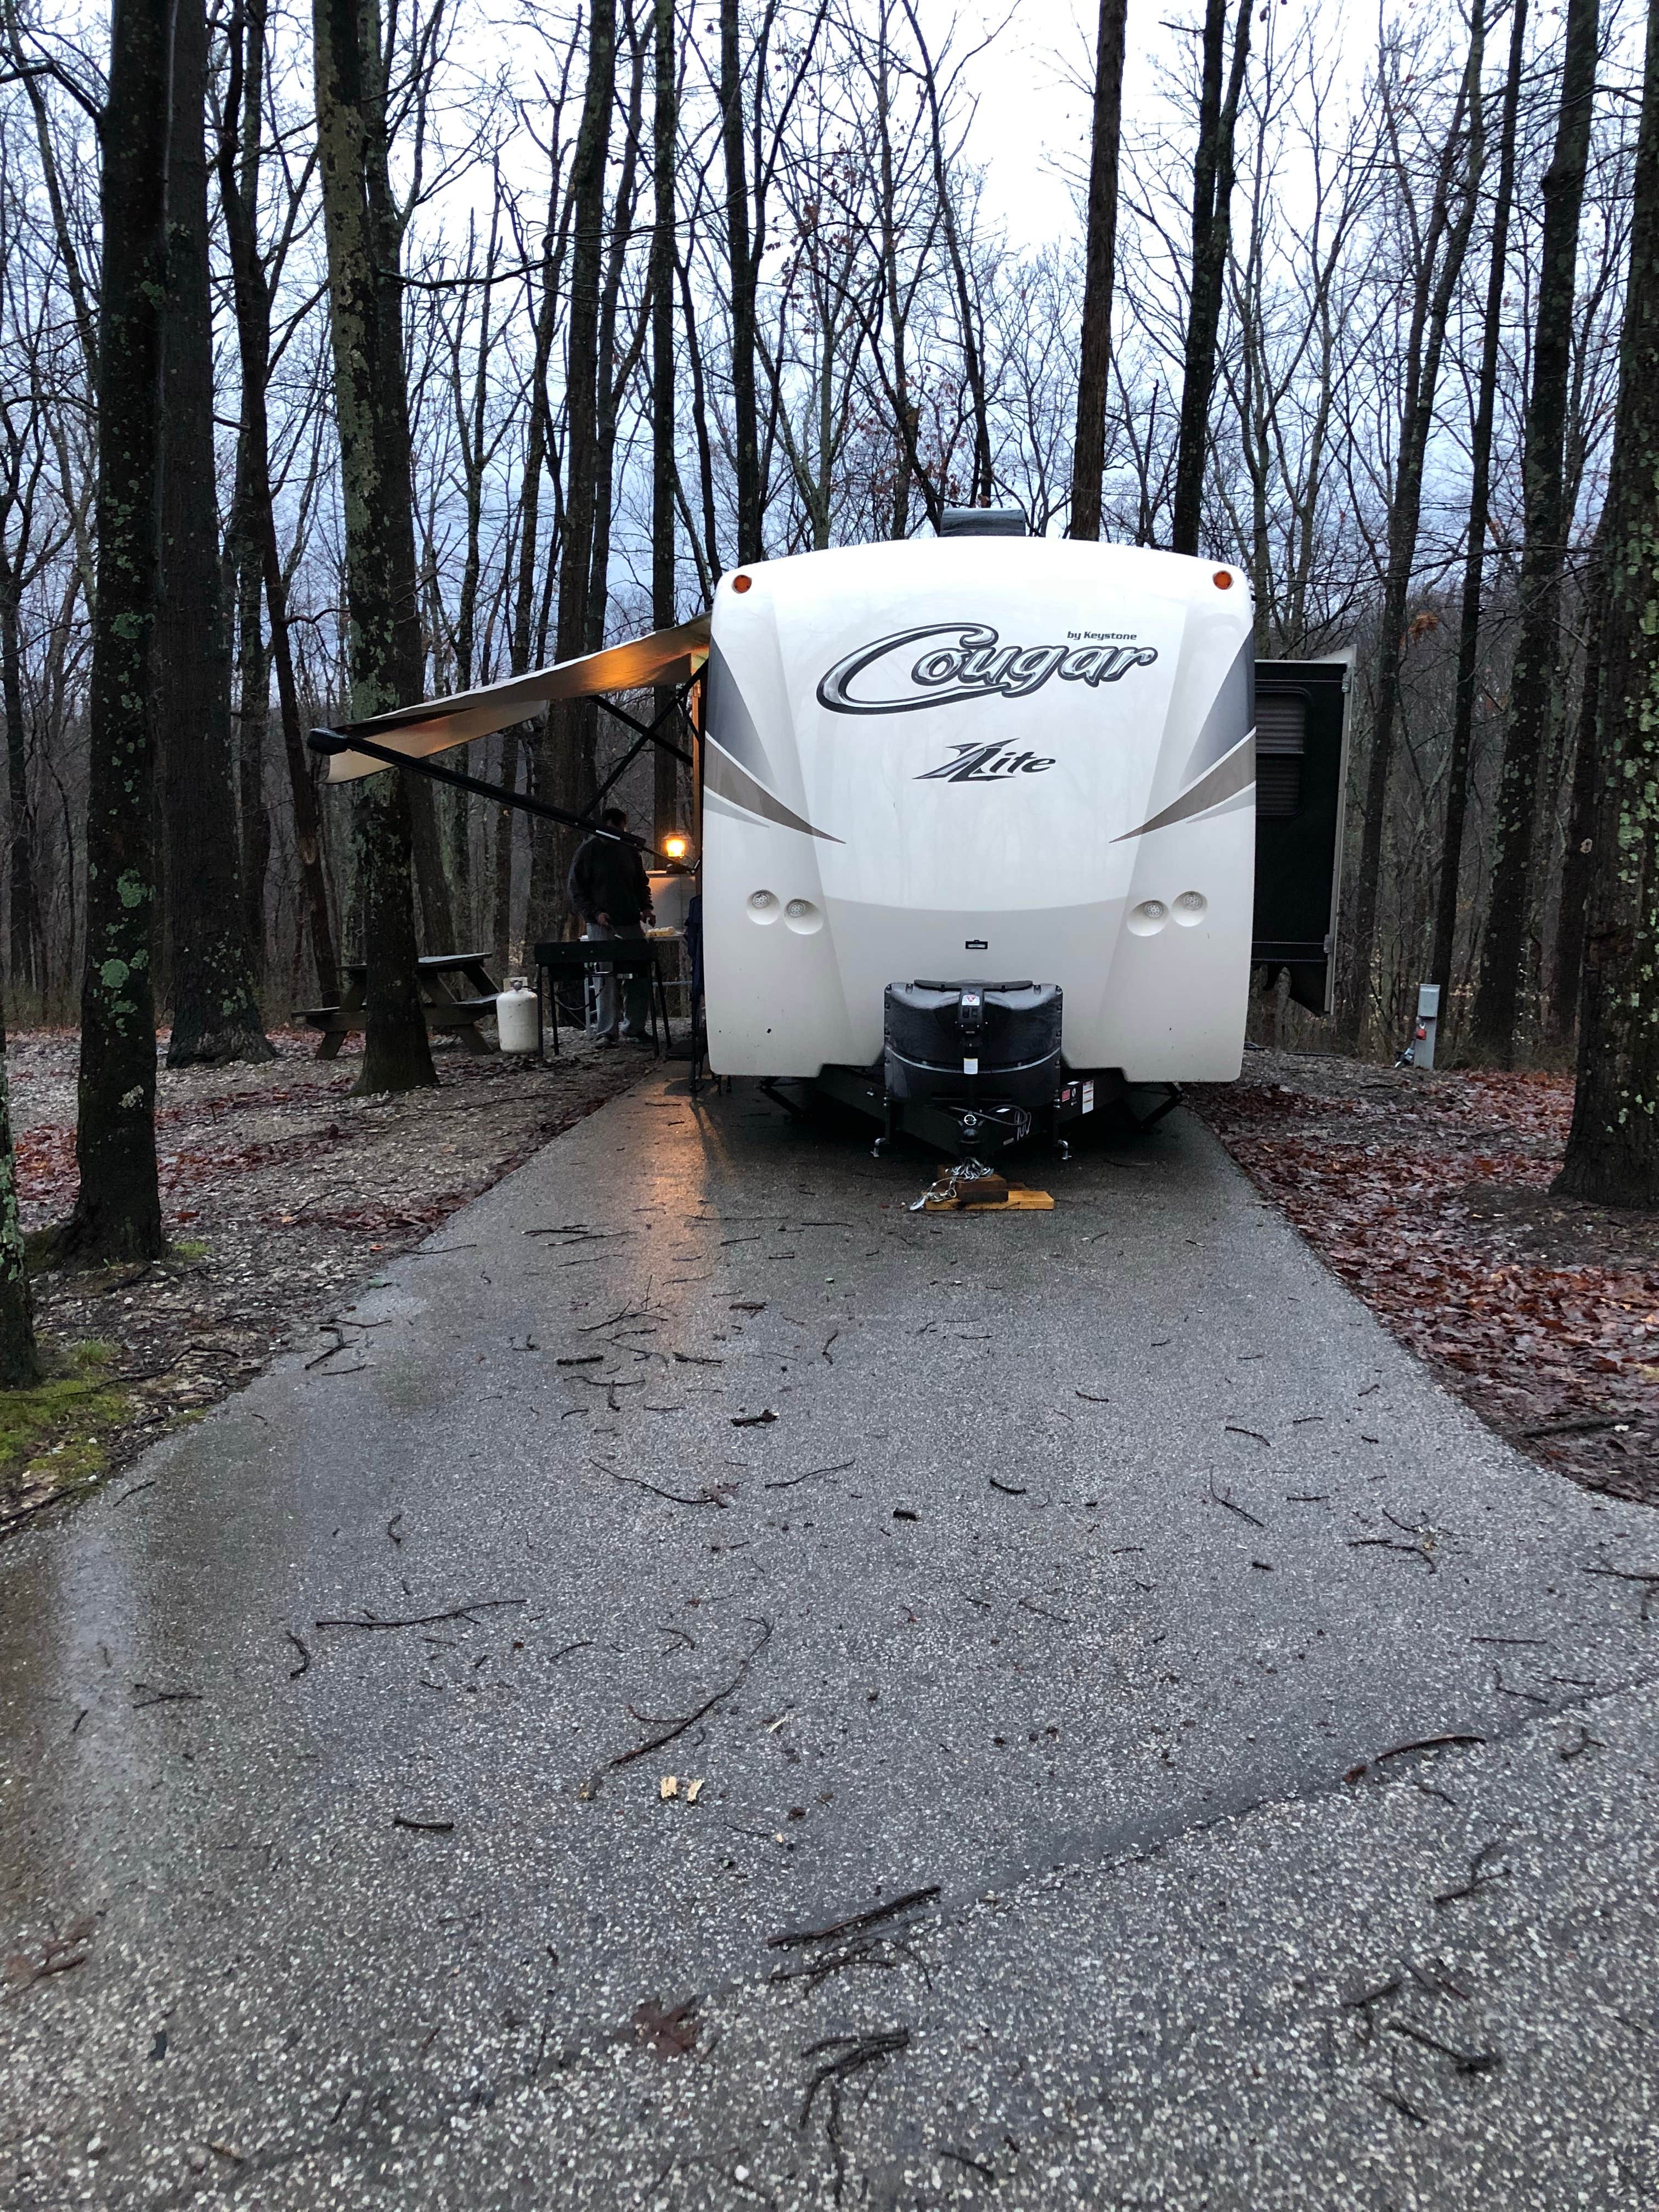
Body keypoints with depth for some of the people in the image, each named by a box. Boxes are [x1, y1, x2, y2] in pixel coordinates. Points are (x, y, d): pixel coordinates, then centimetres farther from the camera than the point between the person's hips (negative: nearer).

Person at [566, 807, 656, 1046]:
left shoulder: (630, 850, 13)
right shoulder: (588, 851, 0)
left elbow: (641, 883, 24)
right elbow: (575, 889, -1)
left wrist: (645, 907, 7)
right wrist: (594, 913, -12)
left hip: (631, 923, 4)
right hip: (601, 926, -4)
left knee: (639, 977, 1)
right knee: (606, 978, -7)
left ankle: (635, 1028, 11)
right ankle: (606, 1033, -2)